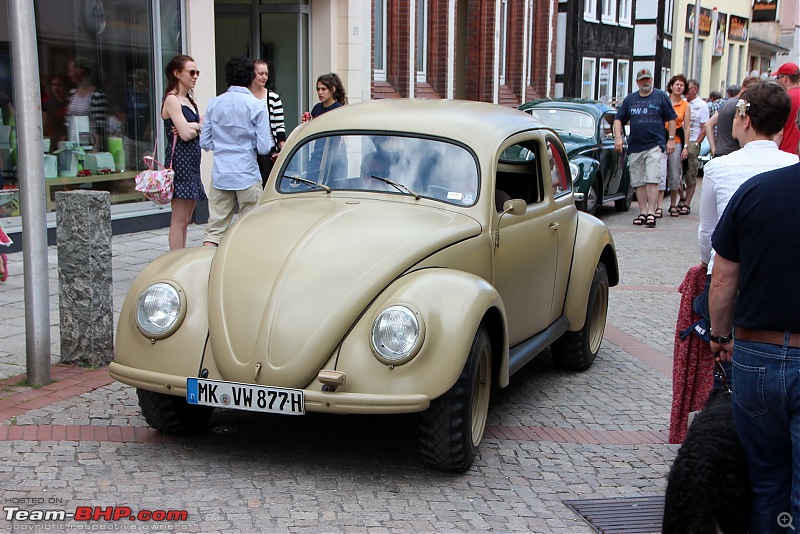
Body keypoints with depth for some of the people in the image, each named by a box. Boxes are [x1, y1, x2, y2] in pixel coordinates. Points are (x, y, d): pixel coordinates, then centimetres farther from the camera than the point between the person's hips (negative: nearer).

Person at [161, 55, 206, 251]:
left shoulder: (189, 101, 19)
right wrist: (199, 126, 3)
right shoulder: (172, 100, -8)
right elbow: (186, 134, -16)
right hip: (180, 161, -9)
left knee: (185, 220, 10)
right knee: (179, 220, -8)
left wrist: (191, 127, -10)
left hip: (192, 163, 9)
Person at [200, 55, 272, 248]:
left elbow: (205, 143, 6)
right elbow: (264, 147, -10)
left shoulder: (214, 104, 4)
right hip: (248, 175, -4)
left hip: (220, 175, 4)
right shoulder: (256, 106, -8)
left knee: (215, 227, 5)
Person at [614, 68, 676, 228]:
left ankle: (651, 213, -12)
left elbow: (671, 119, 6)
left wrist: (671, 139, 0)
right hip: (634, 147, 4)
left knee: (652, 180, -12)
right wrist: (618, 137, 0)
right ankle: (642, 212, 12)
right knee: (638, 182, 5)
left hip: (654, 145, -4)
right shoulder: (630, 99, 12)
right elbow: (618, 119, 14)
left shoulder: (661, 97, 4)